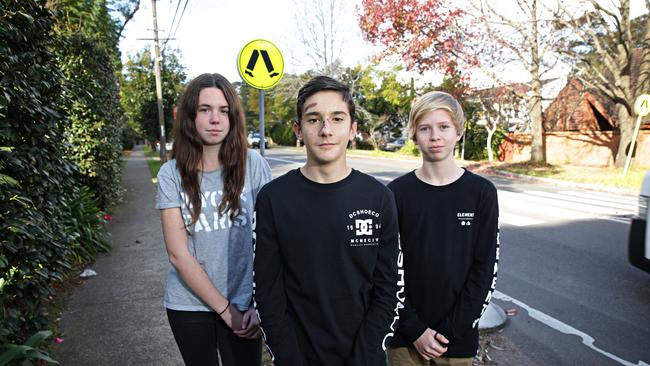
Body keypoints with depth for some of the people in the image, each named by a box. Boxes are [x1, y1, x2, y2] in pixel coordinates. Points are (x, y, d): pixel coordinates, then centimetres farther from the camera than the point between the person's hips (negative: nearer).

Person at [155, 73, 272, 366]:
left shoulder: (253, 165, -9)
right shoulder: (171, 174, -7)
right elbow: (178, 254, -9)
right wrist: (225, 309, -11)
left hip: (244, 305, -1)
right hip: (188, 305, 1)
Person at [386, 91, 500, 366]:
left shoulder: (481, 192, -4)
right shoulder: (398, 192, -5)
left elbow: (486, 268, -5)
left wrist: (453, 331, -9)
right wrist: (414, 329, -9)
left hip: (459, 339, 0)